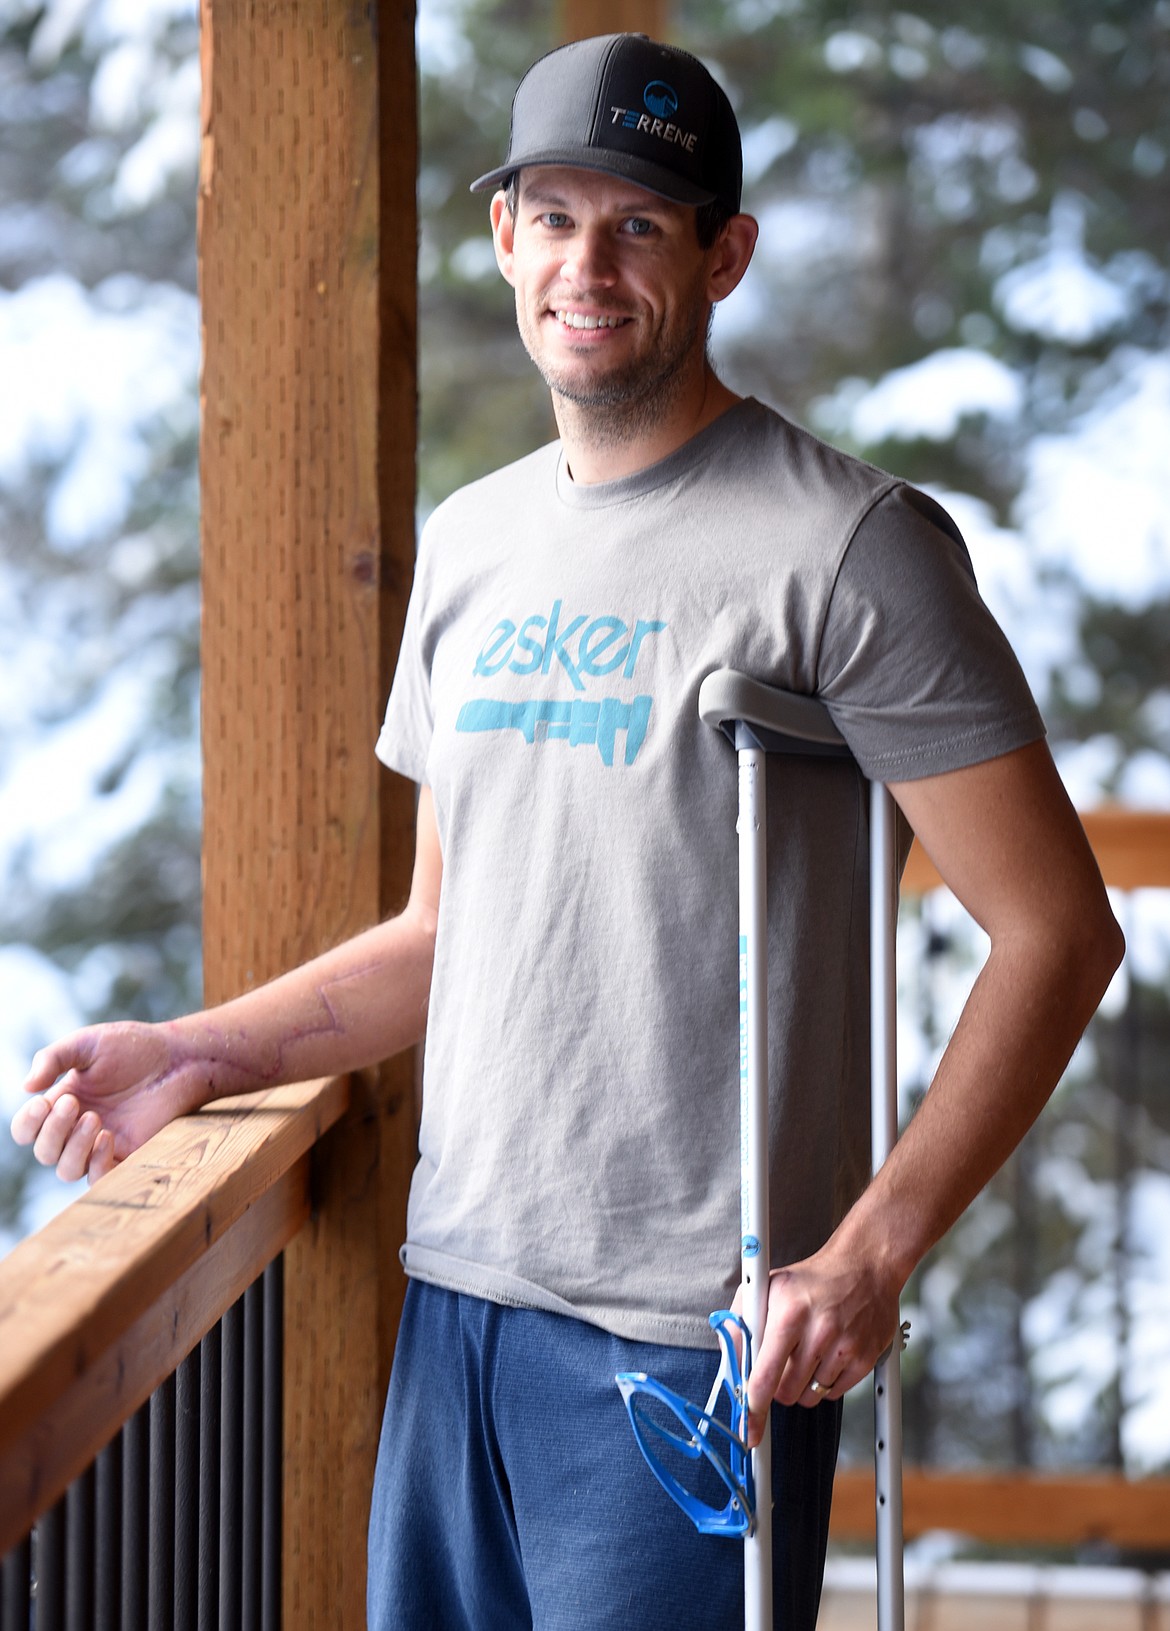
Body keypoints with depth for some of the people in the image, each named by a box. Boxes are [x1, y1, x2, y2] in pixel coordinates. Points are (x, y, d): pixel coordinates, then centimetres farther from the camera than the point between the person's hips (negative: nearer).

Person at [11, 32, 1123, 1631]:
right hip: (459, 1291, 6)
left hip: (699, 1335, -6)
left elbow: (1056, 929, -10)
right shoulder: (470, 539, 14)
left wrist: (872, 1254, -19)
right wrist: (197, 1053, 8)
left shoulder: (848, 541, -8)